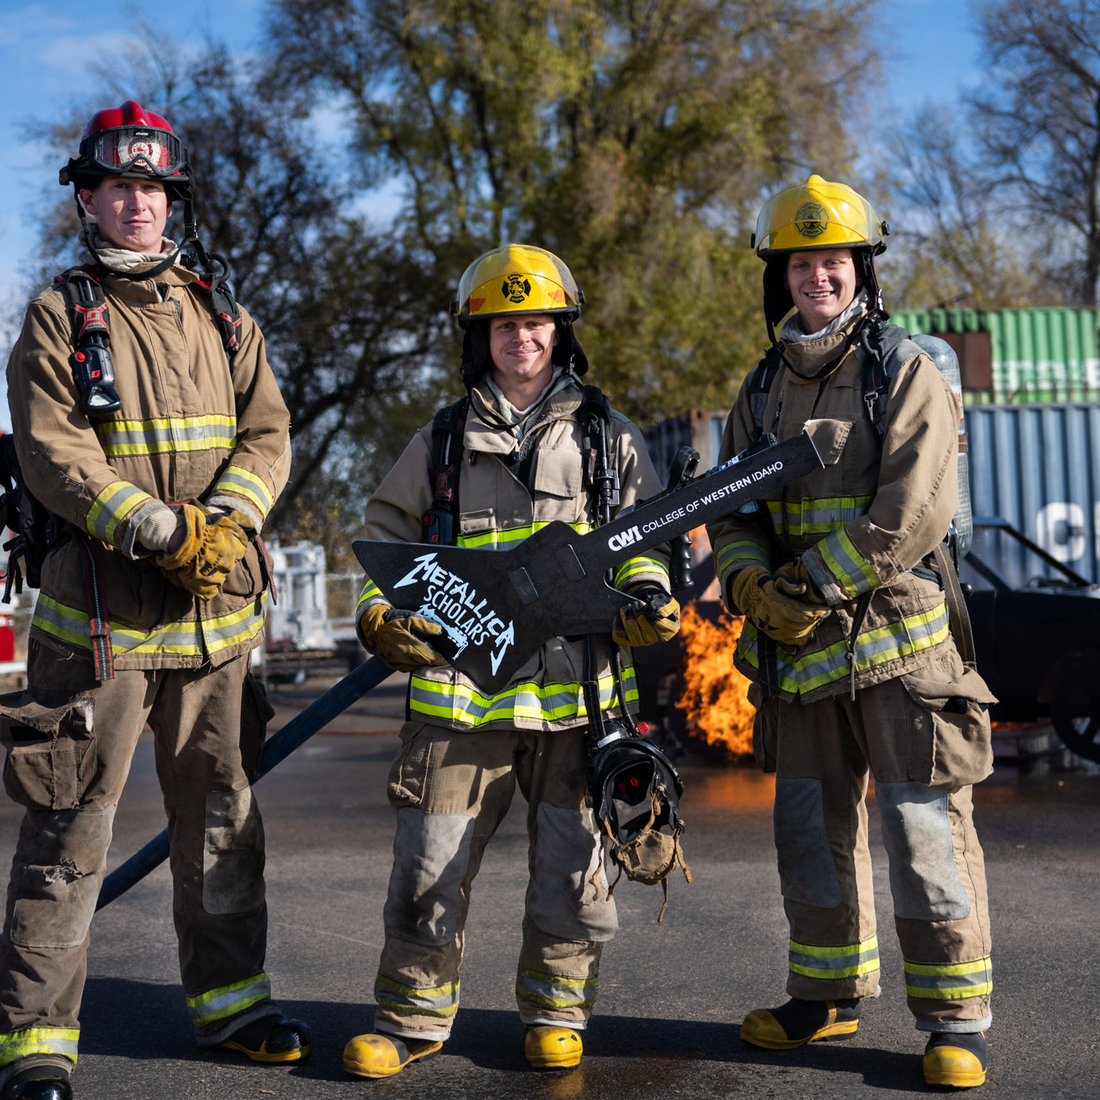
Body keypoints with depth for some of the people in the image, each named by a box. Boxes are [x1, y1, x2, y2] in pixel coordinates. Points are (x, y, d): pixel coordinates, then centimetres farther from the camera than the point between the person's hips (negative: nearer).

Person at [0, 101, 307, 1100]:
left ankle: (229, 995, 27)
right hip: (99, 611, -4)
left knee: (222, 817, 13)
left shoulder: (222, 322, 15)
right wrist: (162, 532, -21)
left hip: (216, 615, 4)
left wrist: (227, 518, -13)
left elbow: (268, 433, 7)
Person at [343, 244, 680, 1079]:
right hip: (461, 690, 0)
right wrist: (382, 613, 0)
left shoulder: (610, 440, 12)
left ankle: (556, 1015, 24)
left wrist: (647, 595, -7)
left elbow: (647, 535, 13)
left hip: (577, 691, 0)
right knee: (431, 865, 1)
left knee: (572, 869, 5)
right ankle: (413, 1017, 19)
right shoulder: (441, 444, 13)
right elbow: (388, 537, 18)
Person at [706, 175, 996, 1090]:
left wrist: (813, 582, -16)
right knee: (813, 832, 14)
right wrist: (753, 584, -9)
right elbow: (729, 510, 11)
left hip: (897, 638, -6)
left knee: (926, 831, -5)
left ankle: (955, 1017, 6)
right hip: (798, 652, 6)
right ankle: (829, 995, 28)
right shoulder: (762, 393, 14)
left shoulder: (908, 378, -3)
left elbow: (913, 513, -14)